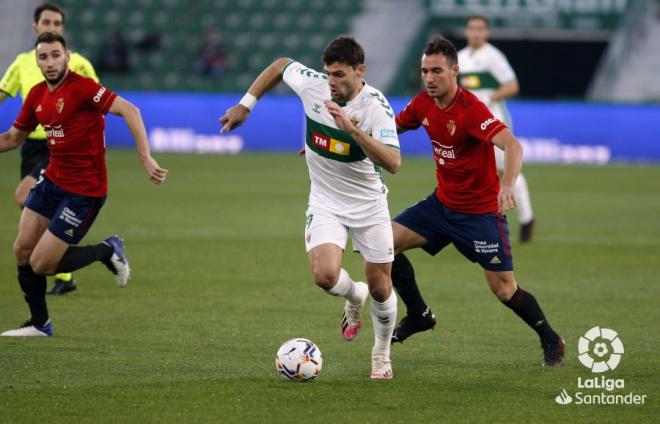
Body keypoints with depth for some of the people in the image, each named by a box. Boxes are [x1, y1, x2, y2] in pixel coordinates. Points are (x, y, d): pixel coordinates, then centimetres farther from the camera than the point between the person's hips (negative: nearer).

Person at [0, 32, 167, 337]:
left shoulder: (82, 87, -19)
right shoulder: (37, 95, 6)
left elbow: (129, 111, -27)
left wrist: (146, 159, -34)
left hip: (83, 190, -7)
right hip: (52, 180, 7)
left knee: (40, 264, -8)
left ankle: (107, 252, 13)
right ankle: (39, 323, 24)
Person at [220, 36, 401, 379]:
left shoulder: (376, 106, -23)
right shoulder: (311, 84, -14)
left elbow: (393, 163, -35)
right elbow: (281, 65, 8)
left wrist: (352, 129, -43)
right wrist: (245, 105, 7)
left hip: (369, 203, -2)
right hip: (325, 202, 2)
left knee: (380, 289, 6)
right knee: (325, 276, -22)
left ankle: (382, 354, 34)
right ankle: (354, 297, 16)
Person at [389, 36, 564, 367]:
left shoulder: (470, 109, -25)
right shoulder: (424, 104, -3)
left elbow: (513, 146, -38)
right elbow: (391, 128, 16)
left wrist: (507, 185, -55)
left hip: (481, 212, -7)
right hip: (442, 203, 7)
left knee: (504, 289, -7)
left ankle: (550, 340, 17)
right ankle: (419, 315, 12)